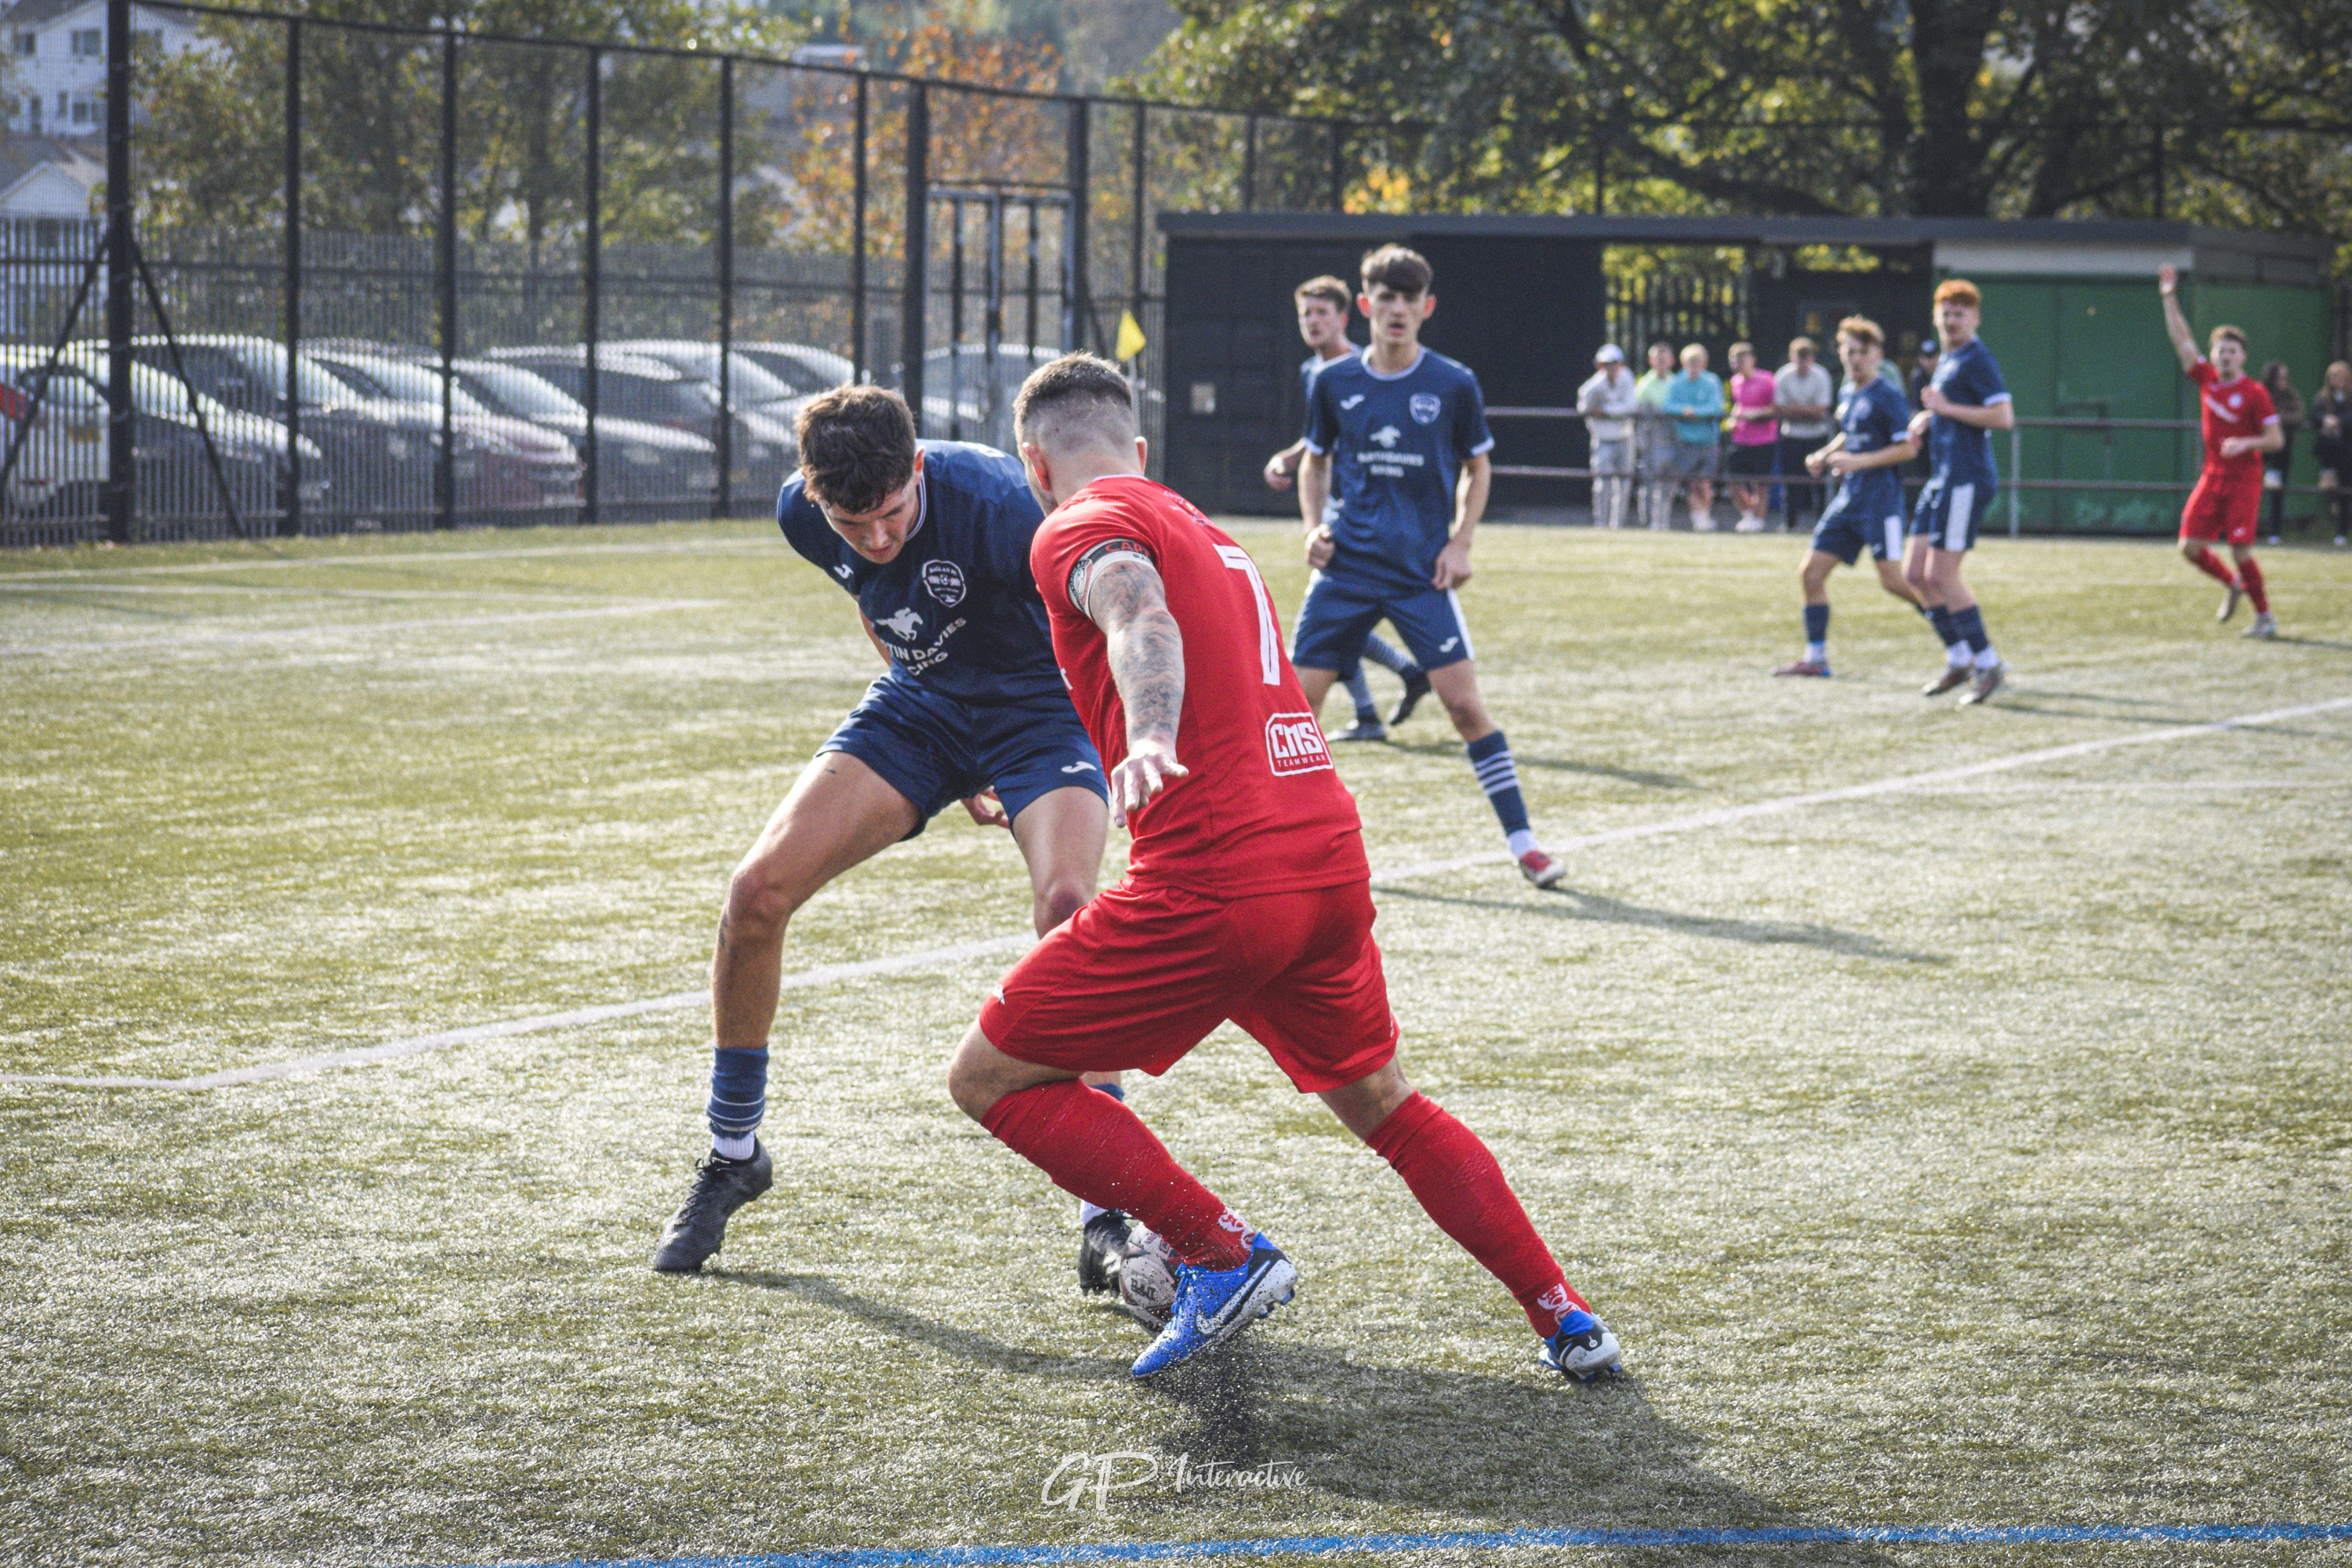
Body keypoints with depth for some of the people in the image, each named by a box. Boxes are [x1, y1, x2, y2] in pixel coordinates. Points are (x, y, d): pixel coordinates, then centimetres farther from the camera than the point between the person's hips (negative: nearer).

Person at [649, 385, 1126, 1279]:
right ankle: (732, 1158, 12)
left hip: (1037, 709, -5)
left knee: (1065, 905, -32)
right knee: (757, 891, -11)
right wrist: (950, 767, 8)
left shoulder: (991, 501, -33)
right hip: (920, 705, 5)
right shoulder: (802, 514, -14)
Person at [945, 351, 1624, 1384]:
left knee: (988, 1077, 3)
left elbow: (1141, 617, -24)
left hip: (1213, 881, -8)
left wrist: (1148, 736, -43)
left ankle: (1223, 1256, -2)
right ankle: (1565, 1320, 25)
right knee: (1379, 1103, 27)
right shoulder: (1202, 531, 25)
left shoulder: (1078, 531, -1)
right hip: (1333, 860, 8)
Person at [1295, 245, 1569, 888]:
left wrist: (1460, 542, -2)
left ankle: (1523, 843, -3)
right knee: (1299, 695, -2)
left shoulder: (1454, 385, -3)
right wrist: (1314, 526, 1)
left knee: (1465, 701, -10)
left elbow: (1477, 468, 10)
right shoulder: (1334, 383, 2)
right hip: (1347, 566, 2)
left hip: (1423, 570, -2)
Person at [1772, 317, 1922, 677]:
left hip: (1881, 500, -8)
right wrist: (1824, 456, 14)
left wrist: (1859, 461, -19)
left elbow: (1908, 447, -14)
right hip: (1848, 497, 8)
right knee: (1810, 572, 4)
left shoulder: (1888, 397, -9)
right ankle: (1815, 658, 11)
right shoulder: (1846, 394, 15)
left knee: (1893, 580, -14)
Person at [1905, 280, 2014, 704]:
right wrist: (1928, 417, 12)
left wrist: (1946, 408, -18)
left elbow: (2003, 417, -21)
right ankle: (1958, 661, 18)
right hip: (1941, 479, 10)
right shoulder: (1946, 360, 18)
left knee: (1941, 577, -9)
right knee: (1915, 574, 9)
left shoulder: (1977, 360, -11)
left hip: (1966, 481, -10)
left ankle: (1988, 665, -1)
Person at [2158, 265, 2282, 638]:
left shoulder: (2254, 393, -8)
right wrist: (2169, 298, 2)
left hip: (2244, 480, -5)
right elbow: (2182, 339, 6)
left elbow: (2276, 438, -6)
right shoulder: (2206, 379, 5)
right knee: (2190, 546, -2)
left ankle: (2265, 617, 3)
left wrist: (2245, 443, -22)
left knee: (2240, 551, -11)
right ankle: (2232, 586, 24)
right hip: (2212, 477, 5)